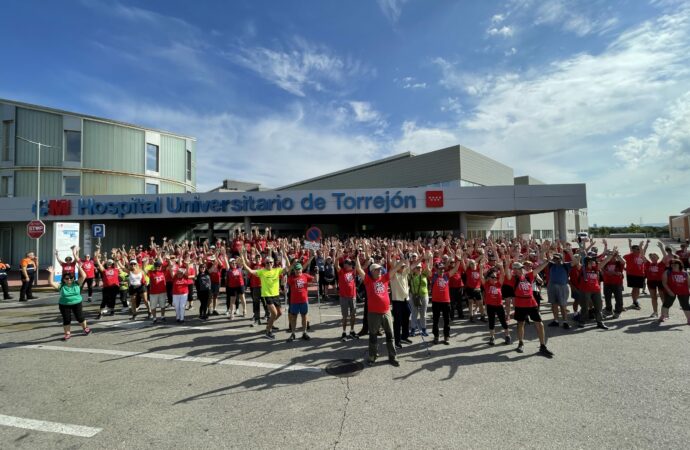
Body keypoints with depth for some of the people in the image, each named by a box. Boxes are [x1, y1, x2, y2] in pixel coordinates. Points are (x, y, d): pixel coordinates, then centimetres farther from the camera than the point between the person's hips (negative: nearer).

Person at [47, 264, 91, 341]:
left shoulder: (76, 283, -4)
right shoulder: (61, 286, -5)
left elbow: (83, 276, -14)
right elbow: (51, 283, -16)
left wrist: (79, 267, -20)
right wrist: (51, 273, -22)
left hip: (77, 304, 0)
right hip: (64, 305, 0)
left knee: (80, 317, 8)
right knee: (66, 320, 5)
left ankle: (85, 328, 32)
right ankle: (67, 334, 20)